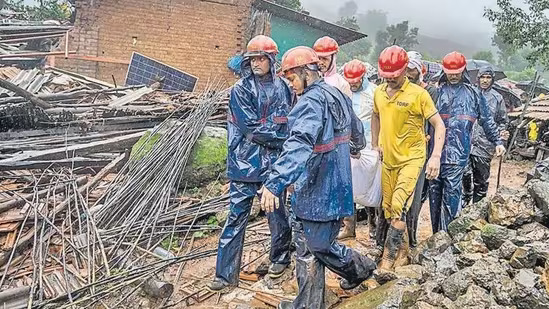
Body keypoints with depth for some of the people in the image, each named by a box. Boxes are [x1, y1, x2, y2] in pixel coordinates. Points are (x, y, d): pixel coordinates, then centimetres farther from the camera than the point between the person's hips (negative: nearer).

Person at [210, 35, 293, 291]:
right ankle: (226, 274, 11)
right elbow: (250, 127, -10)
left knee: (277, 213, 13)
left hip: (274, 163, 2)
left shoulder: (283, 89, 6)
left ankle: (280, 258, 37)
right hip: (244, 162, -2)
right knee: (236, 217, 2)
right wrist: (277, 134, -7)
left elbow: (287, 125, 8)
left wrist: (262, 131, -4)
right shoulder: (240, 90, -2)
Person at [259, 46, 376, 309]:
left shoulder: (311, 101, -19)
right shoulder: (338, 95, 10)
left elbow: (298, 145, -35)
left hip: (318, 191, -10)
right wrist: (355, 148, 49)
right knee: (309, 247, 14)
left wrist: (274, 182, -42)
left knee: (318, 246, 7)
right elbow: (356, 129, 27)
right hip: (334, 186, 10)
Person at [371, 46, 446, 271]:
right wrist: (375, 144, 16)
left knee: (399, 207, -15)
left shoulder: (418, 94, -12)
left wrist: (436, 156, -21)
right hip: (388, 159, 6)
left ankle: (390, 255, -2)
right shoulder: (379, 92, 4)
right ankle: (402, 252, 27)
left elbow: (439, 125, -10)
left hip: (411, 158, -6)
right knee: (388, 208, 11)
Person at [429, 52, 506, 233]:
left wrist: (497, 141, 13)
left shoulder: (473, 93, 11)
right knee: (434, 191, 5)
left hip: (458, 152, -1)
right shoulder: (437, 91, 11)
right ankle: (436, 233, 16)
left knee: (452, 191, -8)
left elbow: (486, 120, 16)